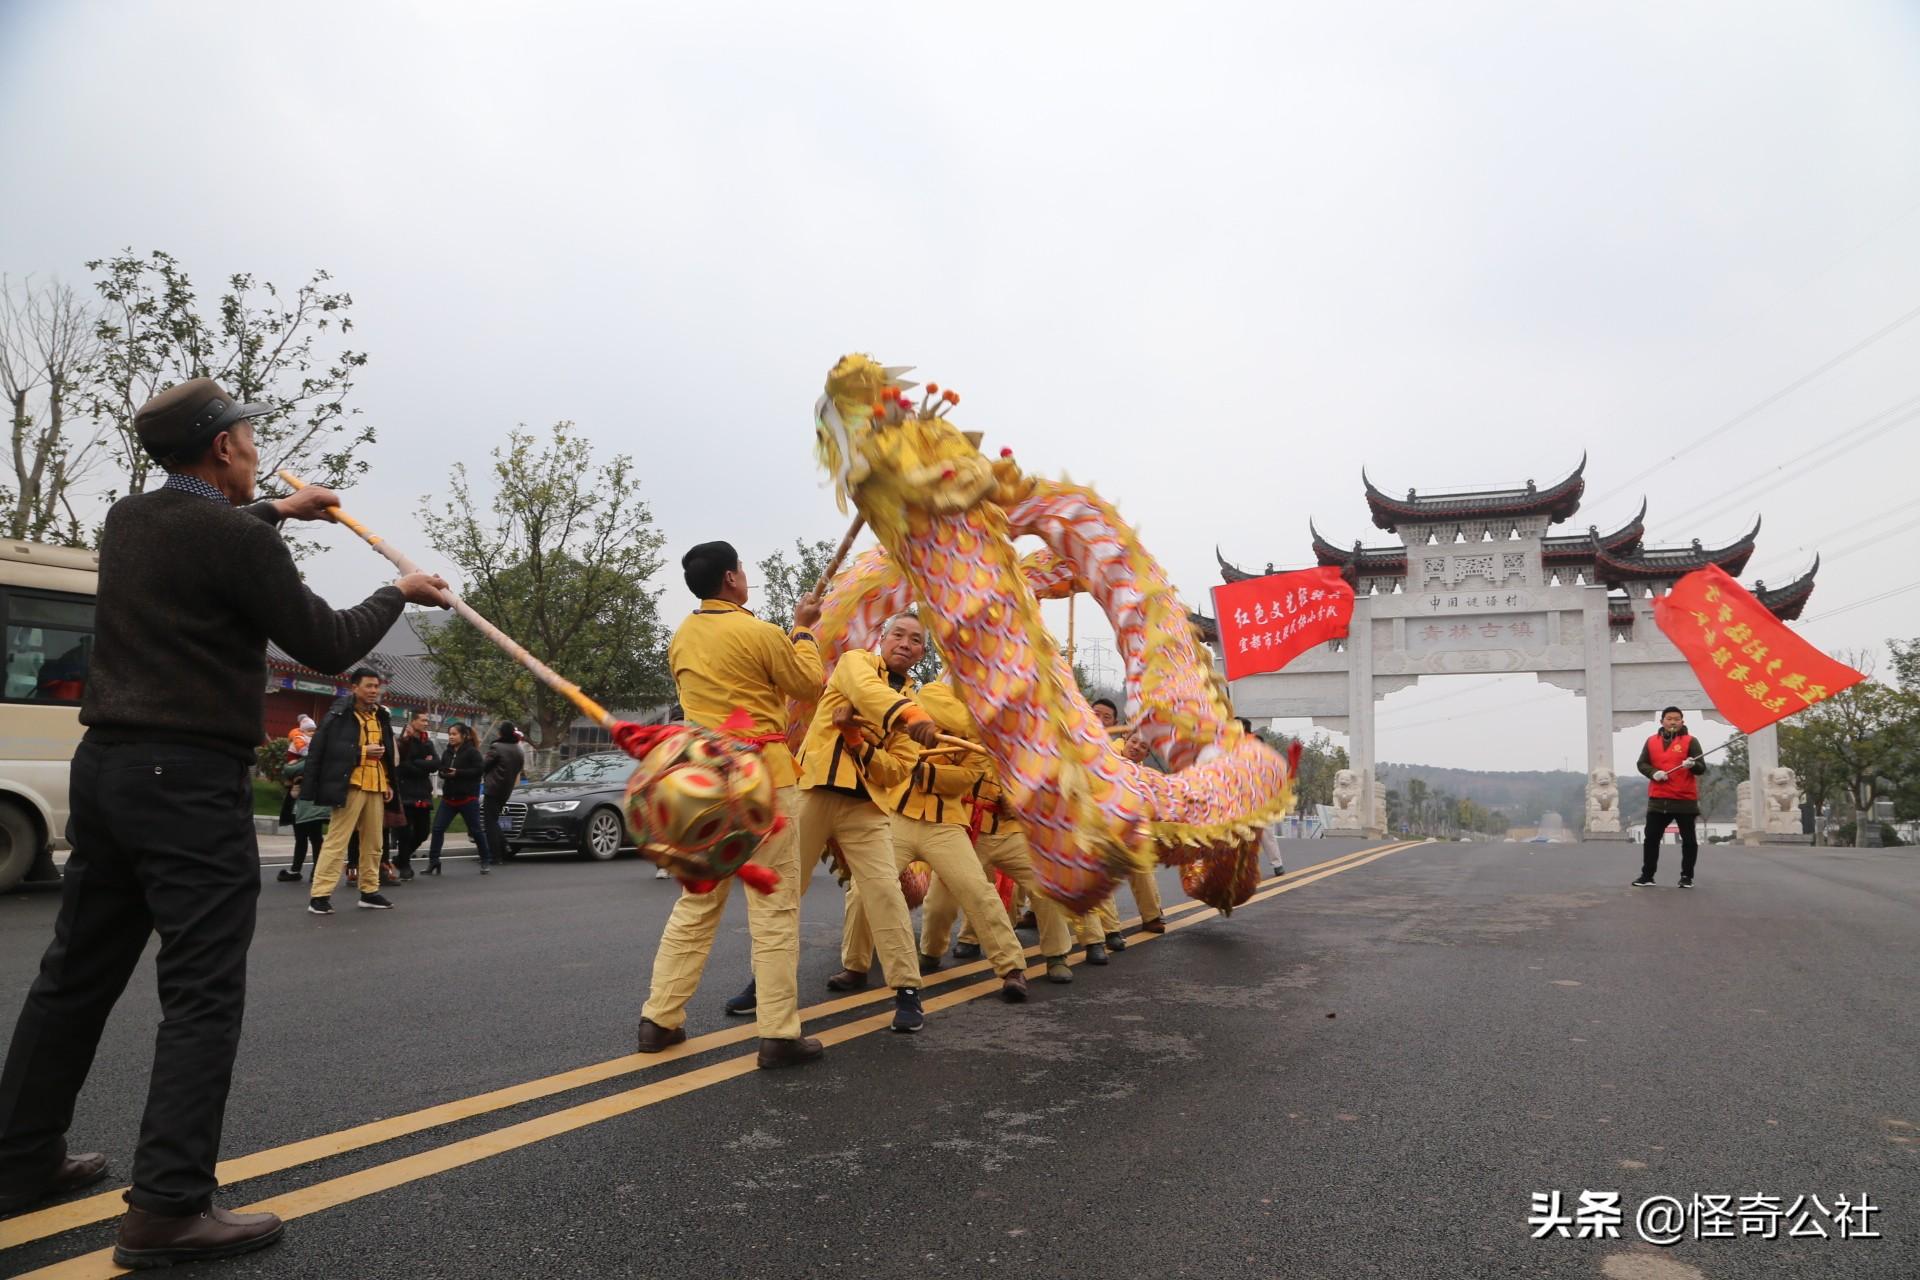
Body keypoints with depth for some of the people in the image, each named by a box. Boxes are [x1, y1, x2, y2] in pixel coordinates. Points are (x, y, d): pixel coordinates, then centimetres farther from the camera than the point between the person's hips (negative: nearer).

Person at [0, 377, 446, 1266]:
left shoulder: (127, 521, 10)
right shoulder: (235, 541, -15)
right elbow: (327, 647, -8)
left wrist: (275, 512, 42)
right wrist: (399, 594, 7)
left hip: (105, 766, 9)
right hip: (190, 781, -9)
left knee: (77, 975, 18)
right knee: (201, 994, -5)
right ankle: (168, 1207, -5)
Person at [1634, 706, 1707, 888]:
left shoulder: (1690, 741, -1)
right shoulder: (1652, 741, 9)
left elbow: (1702, 768, -7)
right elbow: (1642, 764, 10)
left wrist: (1693, 765, -30)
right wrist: (1654, 772, -11)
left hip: (1685, 799, -3)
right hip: (1658, 799, 3)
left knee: (1689, 839, 5)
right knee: (1651, 838, 5)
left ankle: (1687, 877, 16)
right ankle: (1647, 875, 13)